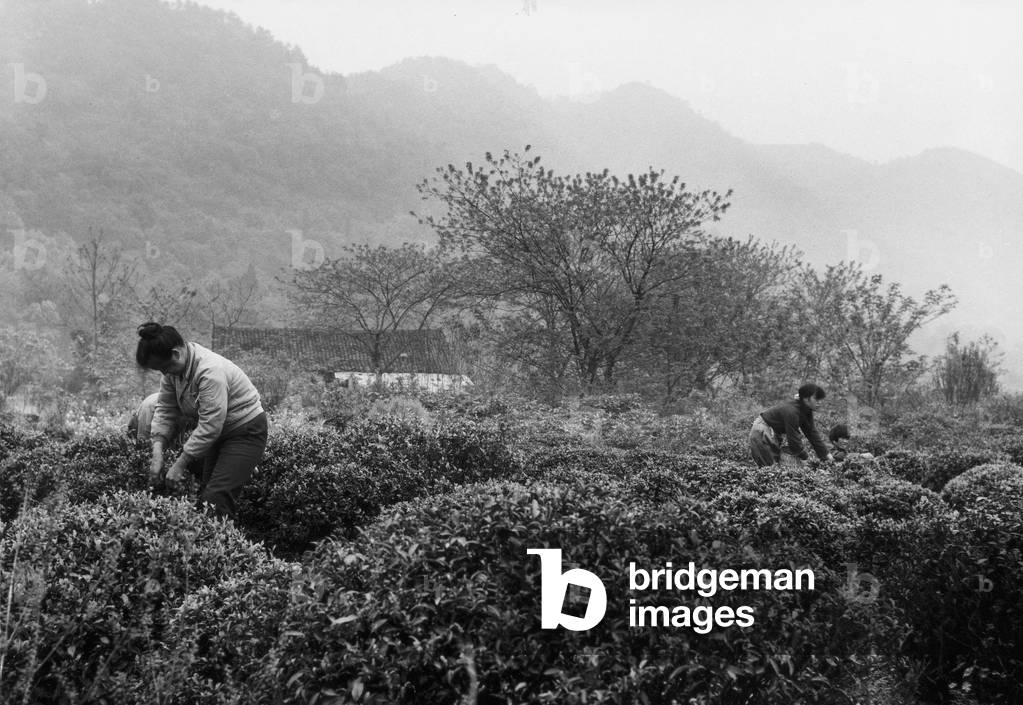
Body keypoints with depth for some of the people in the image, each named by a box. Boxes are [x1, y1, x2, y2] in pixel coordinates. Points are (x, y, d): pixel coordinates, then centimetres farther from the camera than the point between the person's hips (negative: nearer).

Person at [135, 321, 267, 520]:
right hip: (219, 433, 9)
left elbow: (209, 427, -32)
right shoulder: (174, 366, -5)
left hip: (245, 432, -9)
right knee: (204, 494, 7)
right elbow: (165, 409, -2)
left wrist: (180, 465, -27)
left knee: (216, 501, -17)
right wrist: (157, 453, -15)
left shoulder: (210, 372, -32)